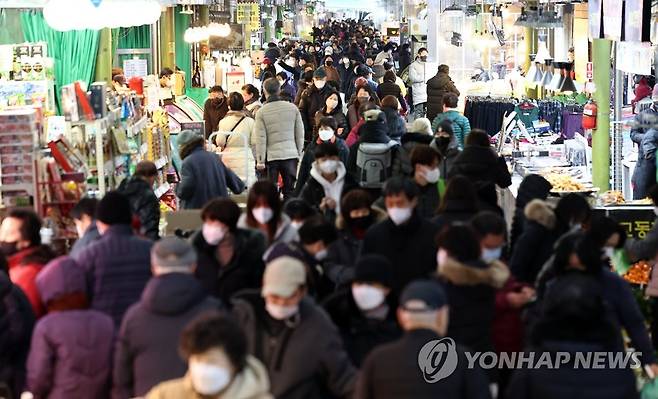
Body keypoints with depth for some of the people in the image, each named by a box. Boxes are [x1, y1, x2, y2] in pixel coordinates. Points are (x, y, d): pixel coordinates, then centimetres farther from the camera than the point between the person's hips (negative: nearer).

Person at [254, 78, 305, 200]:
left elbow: (261, 138, -7)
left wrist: (260, 160, -2)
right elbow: (300, 134, 5)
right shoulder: (293, 108, 1)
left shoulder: (261, 112, -6)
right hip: (291, 154, 2)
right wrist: (299, 153, 15)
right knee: (289, 189, 8)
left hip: (271, 155, -2)